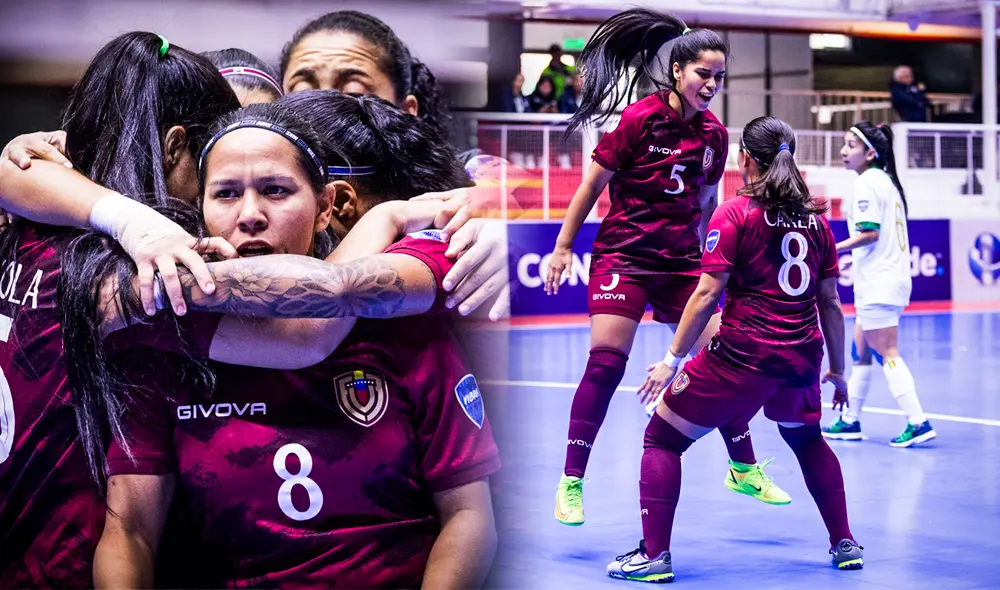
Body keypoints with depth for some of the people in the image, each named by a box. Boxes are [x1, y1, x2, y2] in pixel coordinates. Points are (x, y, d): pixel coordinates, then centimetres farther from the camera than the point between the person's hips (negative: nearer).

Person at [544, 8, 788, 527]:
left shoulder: (714, 134, 4)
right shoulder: (639, 119, -11)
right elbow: (593, 182, -4)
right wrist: (563, 246, -3)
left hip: (680, 260, 5)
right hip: (624, 254, -5)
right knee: (605, 361, -15)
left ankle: (743, 469, 21)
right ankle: (571, 483, -6)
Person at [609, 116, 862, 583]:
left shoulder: (735, 214, -5)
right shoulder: (815, 218, 9)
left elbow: (707, 294, -11)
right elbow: (830, 303, 11)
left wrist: (672, 359, -8)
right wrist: (837, 370, 20)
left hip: (742, 353, -5)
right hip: (801, 359, 6)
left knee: (662, 438, 7)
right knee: (808, 441, 32)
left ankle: (654, 555, 1)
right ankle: (844, 544, 32)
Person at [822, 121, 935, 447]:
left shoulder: (867, 182, -13)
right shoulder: (887, 180, 16)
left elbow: (870, 233, -21)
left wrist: (831, 250, -18)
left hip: (878, 284, -10)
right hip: (891, 278, 10)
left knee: (887, 354, -8)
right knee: (861, 351, 14)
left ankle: (918, 422, -11)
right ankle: (850, 421, 20)